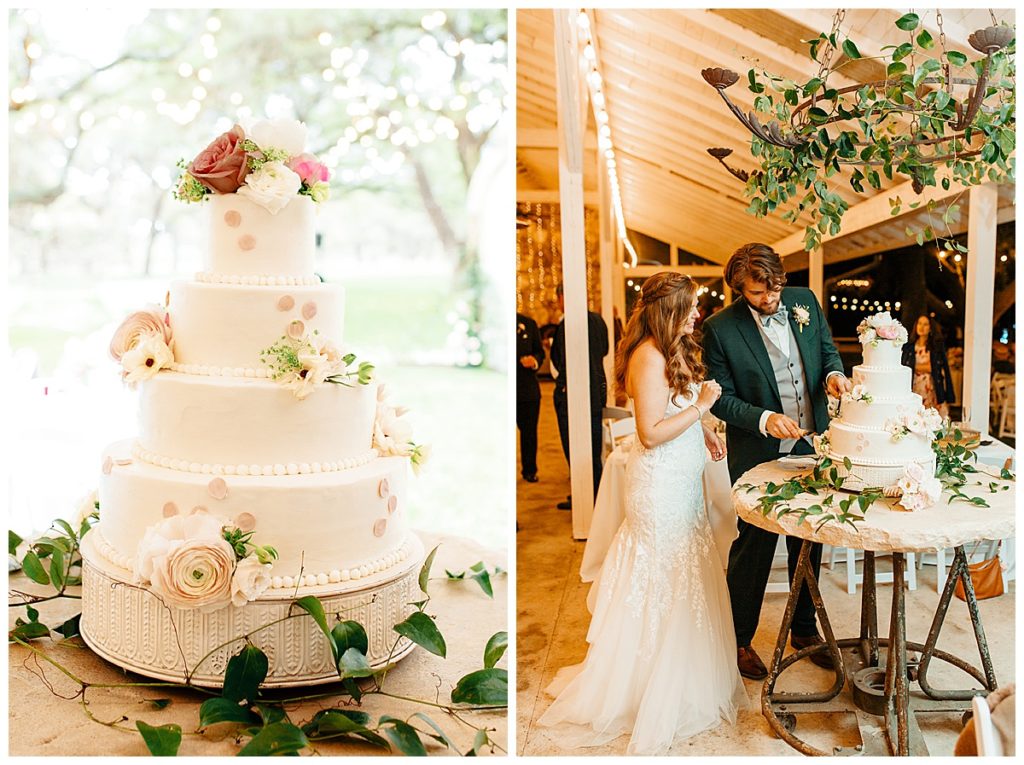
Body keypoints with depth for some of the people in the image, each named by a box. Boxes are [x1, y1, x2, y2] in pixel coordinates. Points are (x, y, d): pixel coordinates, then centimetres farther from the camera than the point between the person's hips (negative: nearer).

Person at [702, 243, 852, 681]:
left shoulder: (804, 300, -2)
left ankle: (804, 628, 36)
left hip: (810, 445, 5)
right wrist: (765, 420, -26)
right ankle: (740, 639, 25)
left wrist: (833, 373, -11)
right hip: (758, 455, -5)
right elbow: (722, 398, -12)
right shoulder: (721, 328, -16)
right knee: (754, 546, 6)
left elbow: (827, 348, 11)